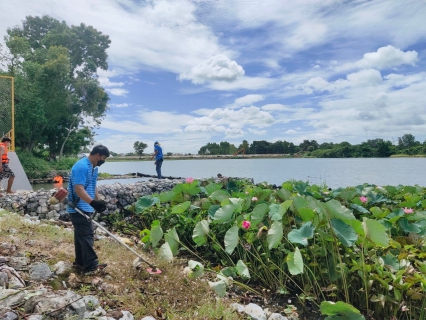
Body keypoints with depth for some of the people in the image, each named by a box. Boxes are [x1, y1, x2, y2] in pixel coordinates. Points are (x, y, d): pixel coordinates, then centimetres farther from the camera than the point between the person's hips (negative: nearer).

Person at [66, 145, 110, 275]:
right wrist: (93, 202, -39)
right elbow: (79, 189, -30)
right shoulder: (82, 166, -22)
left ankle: (80, 262, 27)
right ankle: (91, 267, -1)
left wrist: (98, 202, 21)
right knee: (87, 236, -7)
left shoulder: (93, 167, 11)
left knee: (81, 235, 17)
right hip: (79, 209, -10)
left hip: (84, 208, 10)